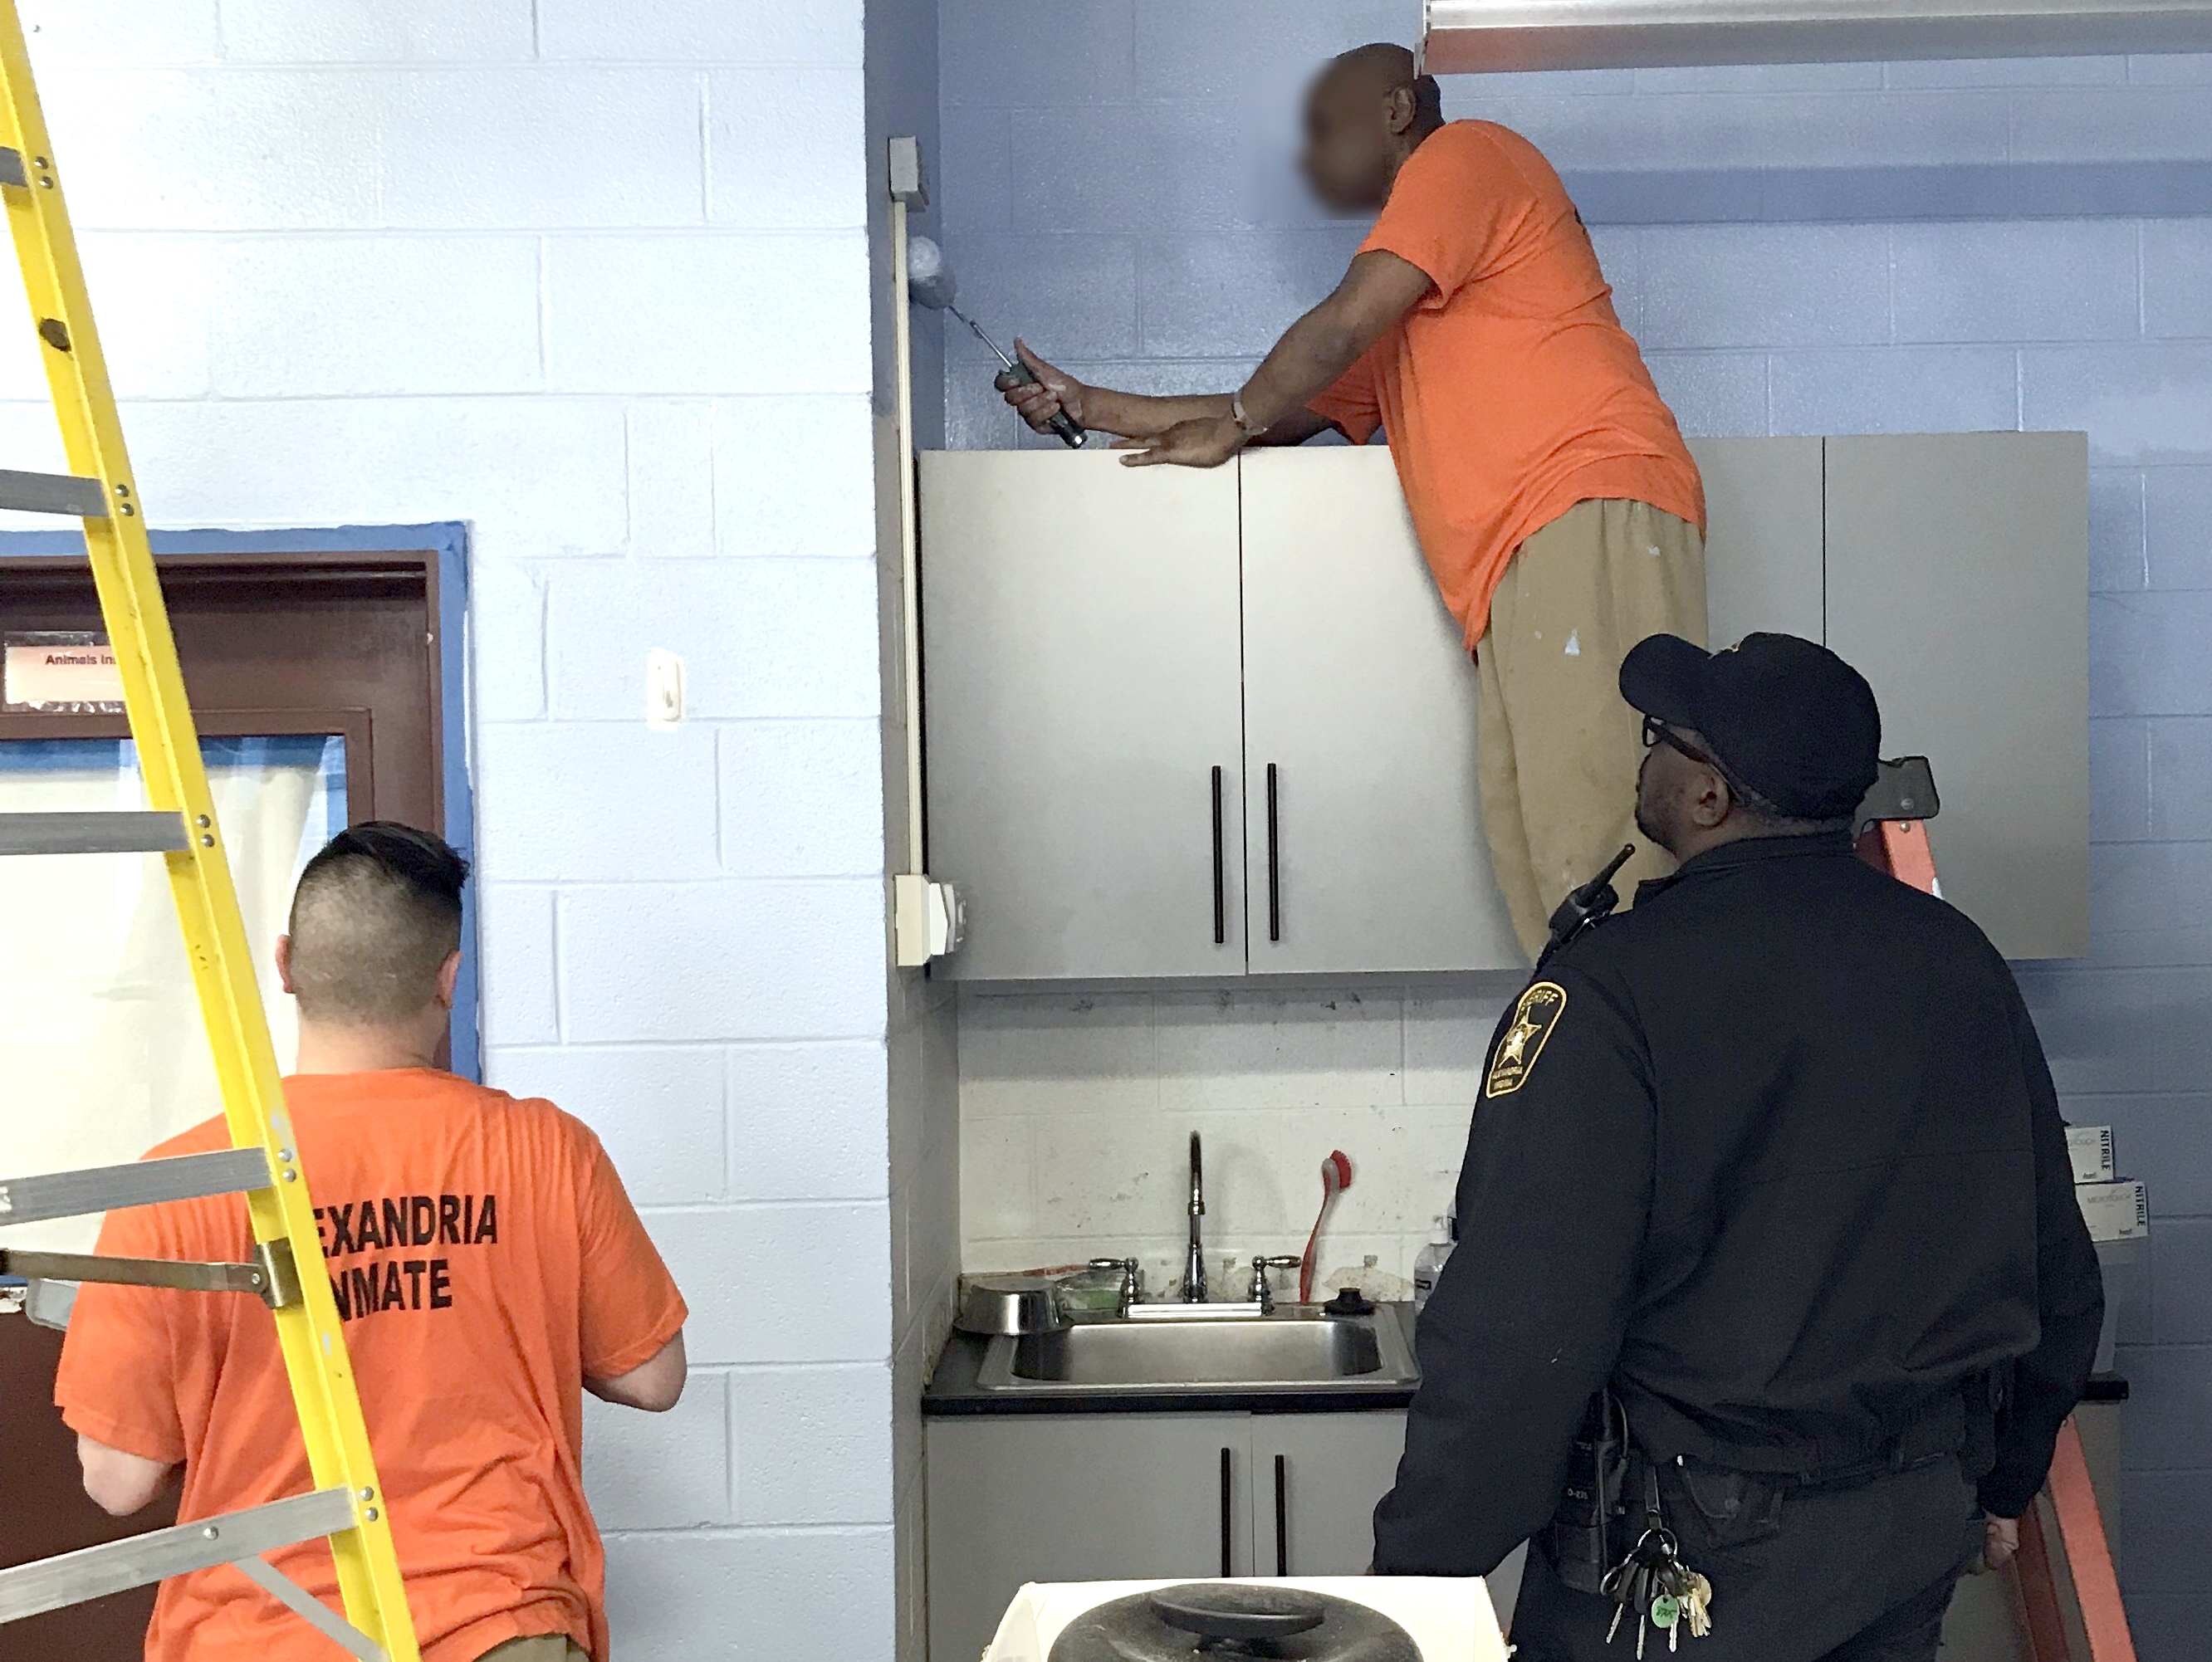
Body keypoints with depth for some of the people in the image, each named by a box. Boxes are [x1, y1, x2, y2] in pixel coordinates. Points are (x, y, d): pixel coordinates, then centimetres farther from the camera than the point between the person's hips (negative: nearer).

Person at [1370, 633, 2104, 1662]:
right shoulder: (1962, 960, 2)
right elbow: (2059, 1272, 10)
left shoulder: (1612, 990, -19)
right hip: (1918, 1537, 6)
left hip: (1690, 1548, -6)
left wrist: (1421, 1567, -13)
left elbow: (1519, 1327, -23)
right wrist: (2000, 1479, 24)